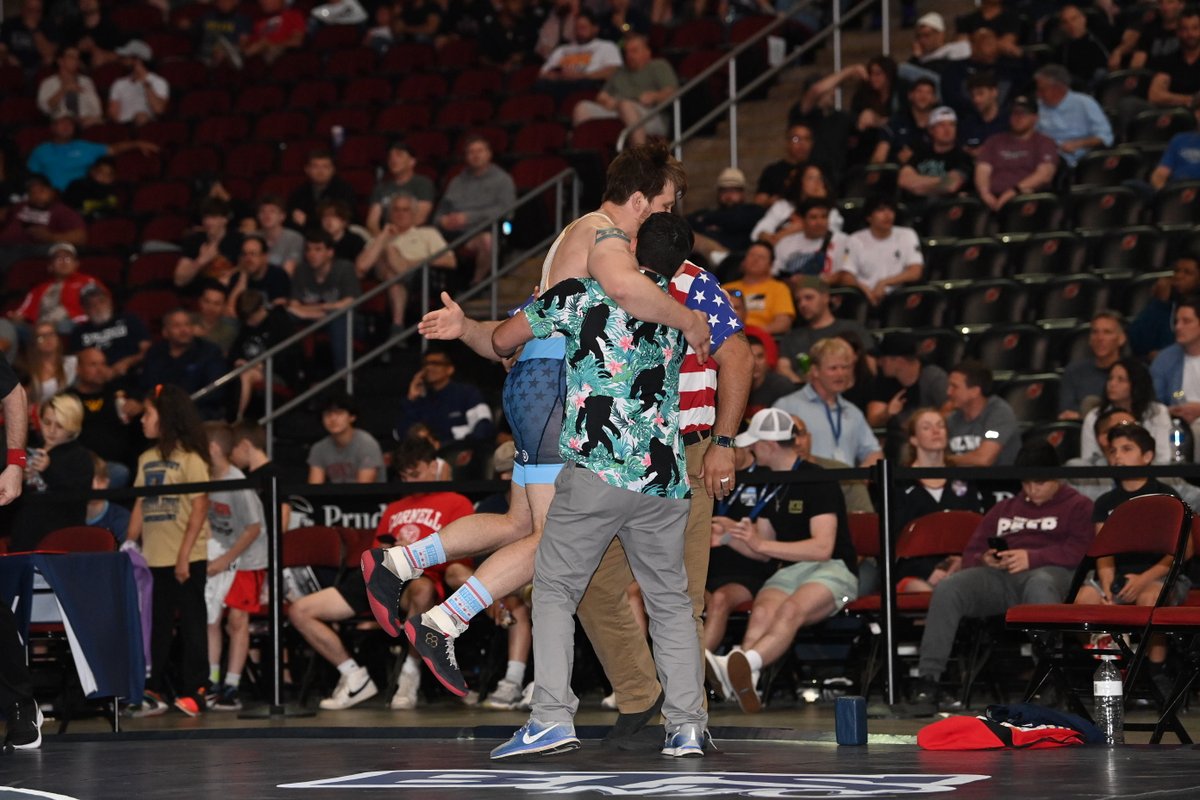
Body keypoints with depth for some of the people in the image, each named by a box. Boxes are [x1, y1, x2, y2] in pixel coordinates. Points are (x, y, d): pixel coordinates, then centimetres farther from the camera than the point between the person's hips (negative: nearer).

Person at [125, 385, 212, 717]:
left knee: (191, 623, 1)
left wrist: (184, 555, -16)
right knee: (156, 626, 8)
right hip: (154, 558, 6)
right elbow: (141, 505, 14)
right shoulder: (146, 459, 11)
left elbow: (200, 508, -12)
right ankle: (153, 691, 11)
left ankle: (192, 690, 5)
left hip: (187, 559, -6)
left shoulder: (190, 459, -8)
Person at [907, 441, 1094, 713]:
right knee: (947, 589, -24)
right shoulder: (1004, 509, 36)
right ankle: (927, 679, -28)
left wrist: (1032, 557, -12)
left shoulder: (1077, 506, 19)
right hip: (998, 576, 5)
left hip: (1049, 571, -5)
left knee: (1039, 584, -43)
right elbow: (971, 552, 32)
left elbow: (1080, 550, 0)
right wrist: (984, 559, 6)